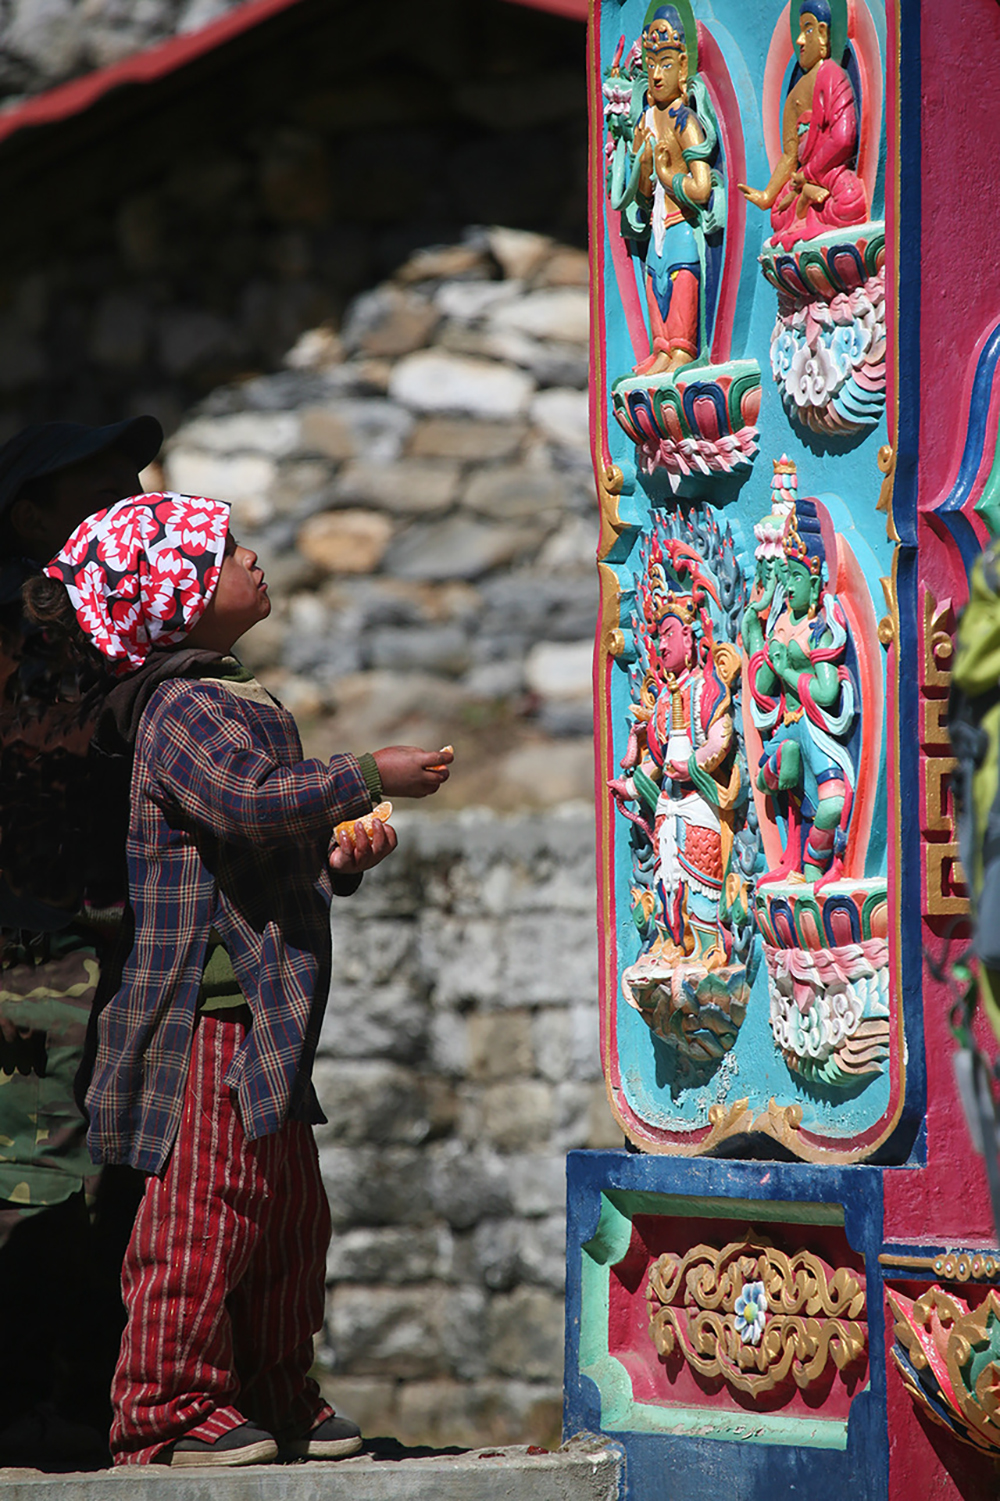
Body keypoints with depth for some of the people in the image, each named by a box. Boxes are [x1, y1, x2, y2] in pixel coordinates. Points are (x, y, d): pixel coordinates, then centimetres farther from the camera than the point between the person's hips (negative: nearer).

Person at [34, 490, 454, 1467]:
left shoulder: (240, 705, 21)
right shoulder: (184, 711, -12)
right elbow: (250, 804, -30)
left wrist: (341, 858, 9)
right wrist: (370, 780, -24)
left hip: (263, 1017, 10)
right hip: (208, 1012, -10)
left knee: (290, 1213, 13)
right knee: (205, 1210, -9)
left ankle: (275, 1394, 21)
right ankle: (169, 1406, -4)